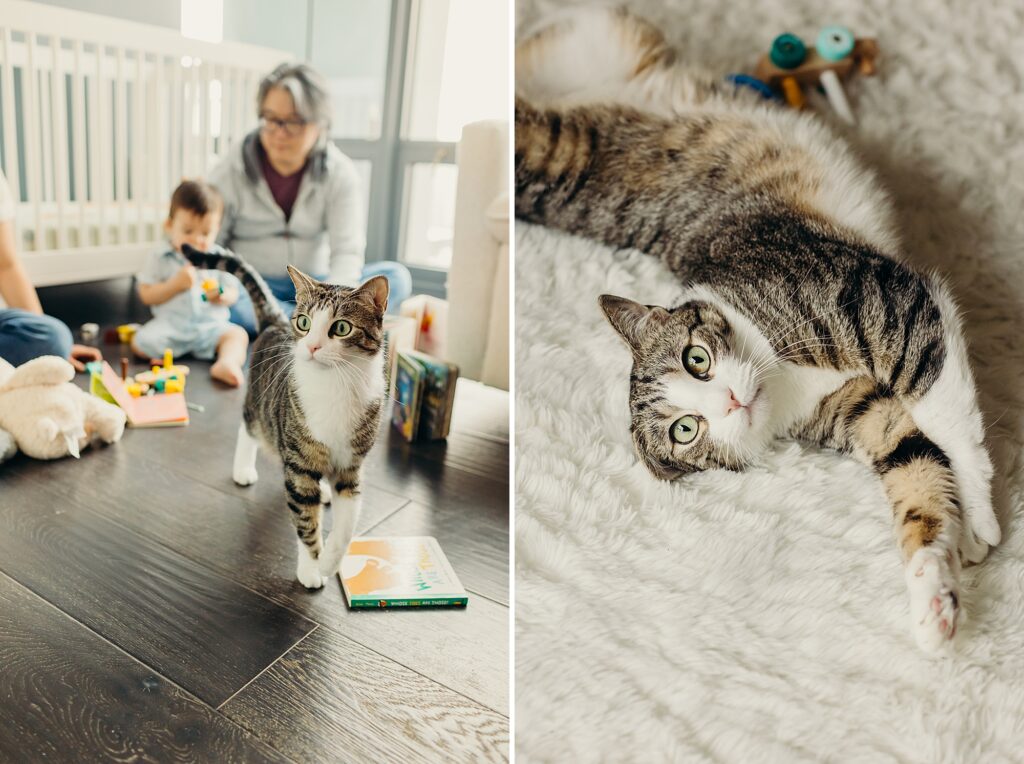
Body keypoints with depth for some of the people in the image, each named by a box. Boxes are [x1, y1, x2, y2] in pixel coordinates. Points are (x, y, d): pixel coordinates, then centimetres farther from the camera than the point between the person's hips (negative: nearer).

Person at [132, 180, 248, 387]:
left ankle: (226, 364, -50)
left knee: (238, 334, -28)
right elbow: (146, 295, -1)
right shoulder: (161, 259, 3)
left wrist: (220, 296, -18)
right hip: (170, 324, -1)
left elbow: (233, 292, 6)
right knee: (140, 343, -26)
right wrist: (176, 284, -15)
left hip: (211, 325, 1)